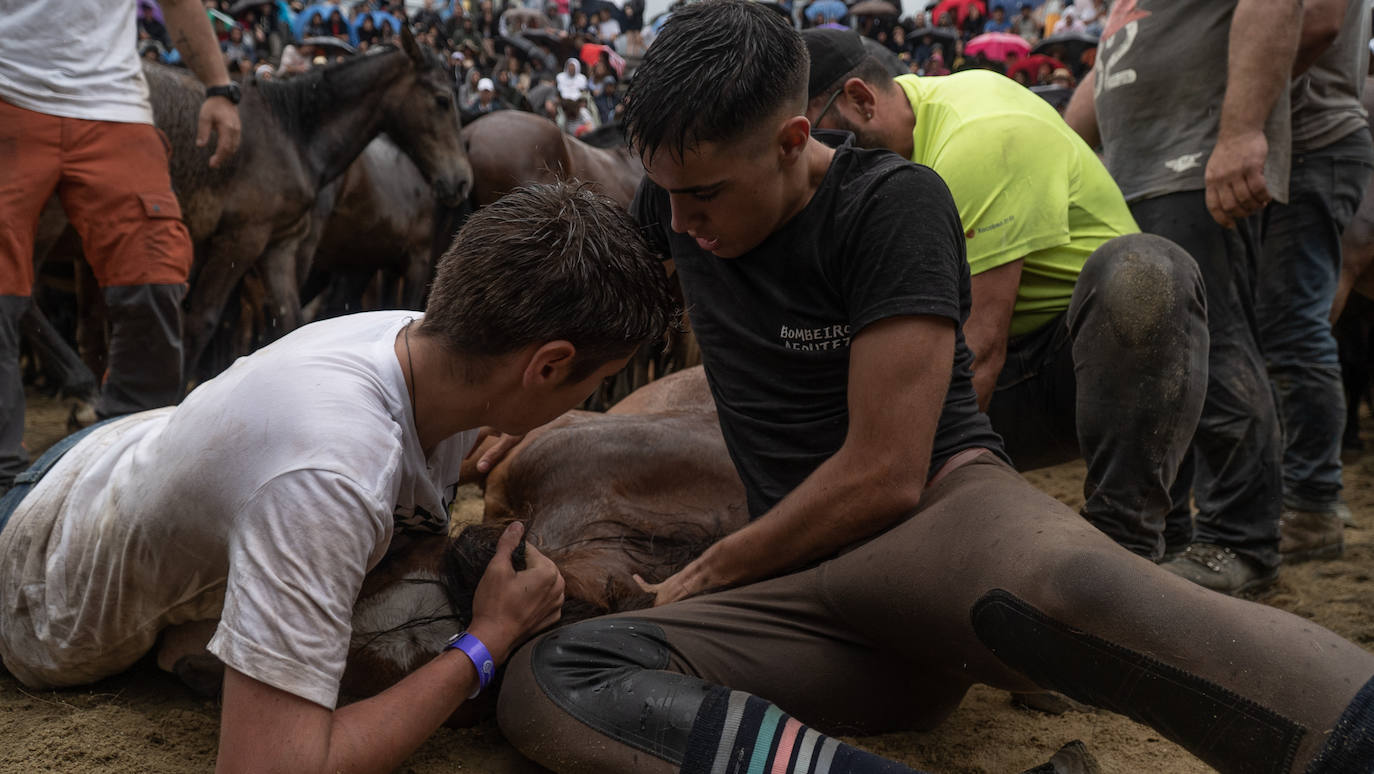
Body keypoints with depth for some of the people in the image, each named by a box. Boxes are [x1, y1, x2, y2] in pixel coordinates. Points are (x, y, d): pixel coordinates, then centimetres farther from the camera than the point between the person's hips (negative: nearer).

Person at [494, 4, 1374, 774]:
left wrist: (707, 574, -3)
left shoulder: (891, 204, -8)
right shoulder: (675, 202, 11)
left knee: (1066, 586, -46)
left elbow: (885, 475, -14)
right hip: (809, 578, 6)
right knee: (545, 684, -26)